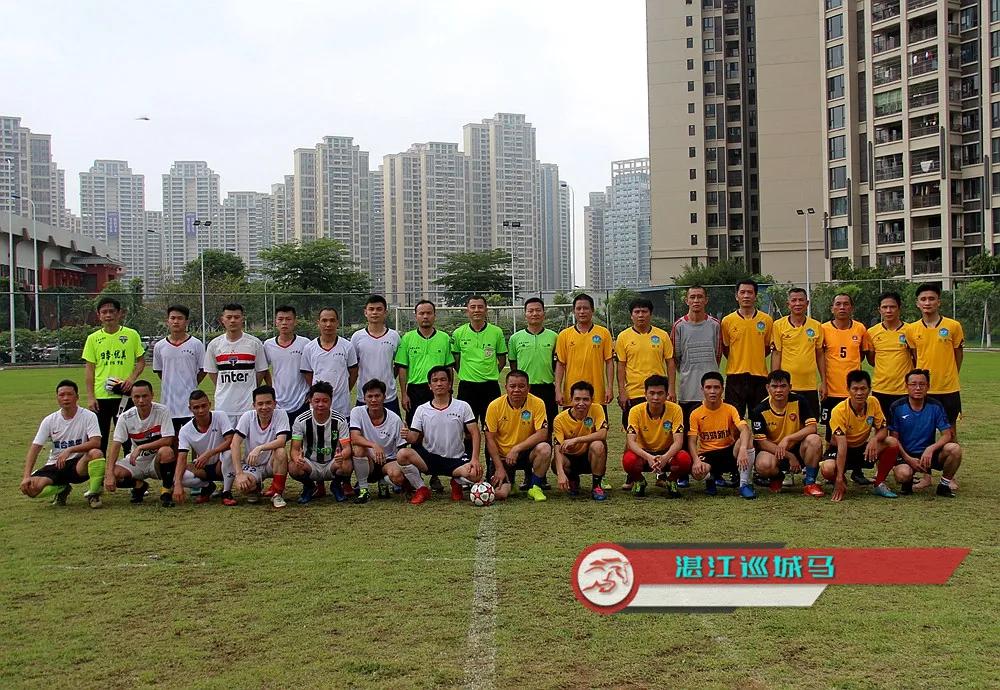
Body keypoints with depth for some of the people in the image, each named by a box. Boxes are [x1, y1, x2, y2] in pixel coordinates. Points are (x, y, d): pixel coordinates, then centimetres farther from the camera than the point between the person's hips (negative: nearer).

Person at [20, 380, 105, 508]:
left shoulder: (88, 416, -7)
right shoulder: (50, 420, 1)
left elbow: (96, 442, -21)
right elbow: (35, 448, -2)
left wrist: (69, 450, -30)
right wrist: (26, 476, -15)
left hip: (79, 464, -3)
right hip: (55, 465, 3)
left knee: (96, 453, -36)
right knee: (31, 489, -25)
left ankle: (93, 493, -11)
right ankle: (62, 489, 10)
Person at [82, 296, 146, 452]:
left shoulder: (131, 335, 2)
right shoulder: (93, 338, 4)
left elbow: (141, 361, 7)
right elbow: (89, 369, 5)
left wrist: (132, 378, -12)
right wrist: (90, 397, -2)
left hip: (124, 395, -1)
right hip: (100, 396, 1)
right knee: (99, 439, 5)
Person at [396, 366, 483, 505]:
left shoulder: (462, 406, 0)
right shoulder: (422, 410, 3)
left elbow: (475, 433, -4)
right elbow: (414, 438, -1)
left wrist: (475, 459, -18)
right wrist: (407, 436, -26)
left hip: (456, 459, -1)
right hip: (429, 457, 1)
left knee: (476, 473, -31)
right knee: (402, 454, -28)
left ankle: (457, 482, 7)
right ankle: (421, 489, -3)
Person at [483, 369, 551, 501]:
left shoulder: (537, 404, -12)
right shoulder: (495, 406, -10)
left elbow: (542, 434, -18)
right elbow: (490, 439, -6)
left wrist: (517, 448, -26)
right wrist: (499, 468, -13)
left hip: (526, 453, 0)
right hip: (502, 456, 0)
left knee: (545, 448, -32)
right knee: (500, 493, -21)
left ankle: (534, 487, -7)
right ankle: (509, 483, 20)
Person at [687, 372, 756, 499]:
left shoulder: (730, 410, -5)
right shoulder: (696, 414, -4)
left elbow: (744, 429, -21)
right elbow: (692, 442, -9)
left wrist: (743, 449, -42)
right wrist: (696, 460, -30)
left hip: (729, 452, 0)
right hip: (707, 455, 0)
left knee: (748, 441, -30)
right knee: (697, 472, -35)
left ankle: (744, 484, -19)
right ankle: (712, 477, 7)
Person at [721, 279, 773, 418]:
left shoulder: (766, 320, 4)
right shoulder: (727, 321, 1)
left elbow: (768, 347, 14)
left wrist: (755, 359, 7)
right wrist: (737, 362, 9)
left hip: (759, 375, 1)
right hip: (735, 376, -1)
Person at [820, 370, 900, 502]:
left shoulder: (873, 403, -12)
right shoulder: (839, 411, -26)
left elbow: (883, 429, -4)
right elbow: (842, 446, -32)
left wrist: (875, 439, -30)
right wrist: (839, 479, -37)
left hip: (863, 448, 4)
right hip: (841, 450, -4)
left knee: (893, 443, -20)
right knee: (827, 469, -36)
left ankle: (879, 484, -3)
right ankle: (842, 483, 3)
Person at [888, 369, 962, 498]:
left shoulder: (935, 406, -2)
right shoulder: (897, 407, -6)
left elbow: (947, 435, -5)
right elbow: (894, 438, -3)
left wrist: (931, 449, -24)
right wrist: (909, 459, -15)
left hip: (929, 453, 2)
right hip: (906, 455, -2)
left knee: (955, 449, -26)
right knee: (903, 475, -35)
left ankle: (944, 484, -2)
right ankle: (908, 481, 6)